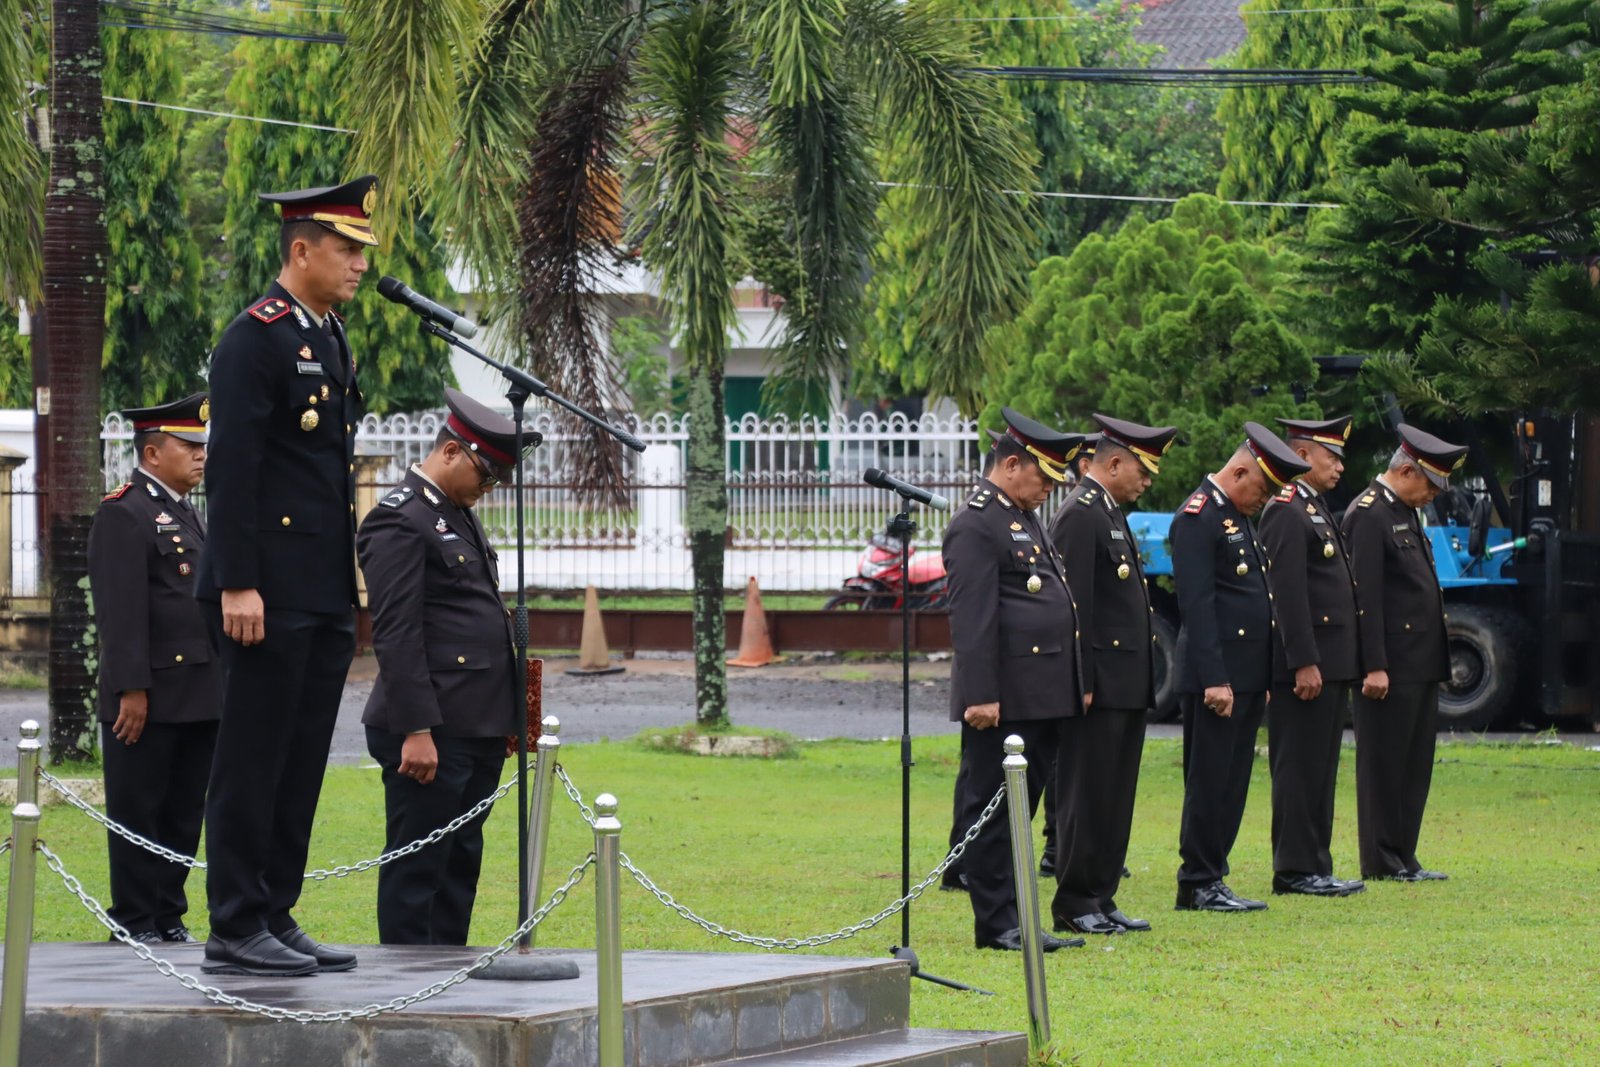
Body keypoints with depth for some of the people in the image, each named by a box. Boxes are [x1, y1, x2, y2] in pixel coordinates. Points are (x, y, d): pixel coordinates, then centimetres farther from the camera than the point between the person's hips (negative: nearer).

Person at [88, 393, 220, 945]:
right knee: (138, 812, 0)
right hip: (150, 695, -8)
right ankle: (135, 924, 5)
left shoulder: (187, 515, 19)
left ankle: (170, 918, 17)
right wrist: (132, 689, -21)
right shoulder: (123, 515, -10)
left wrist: (222, 687, 19)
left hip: (200, 698, 8)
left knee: (184, 815, 10)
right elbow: (120, 611, -17)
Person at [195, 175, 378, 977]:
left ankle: (276, 919, 16)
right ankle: (236, 931, -2)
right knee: (253, 762, -5)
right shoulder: (255, 339, -11)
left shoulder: (329, 340, 17)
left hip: (325, 597, 9)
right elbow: (232, 467, -16)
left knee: (301, 765, 10)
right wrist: (237, 584, -21)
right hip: (269, 593, -9)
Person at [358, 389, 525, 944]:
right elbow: (396, 635, -17)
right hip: (431, 732, -10)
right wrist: (416, 730, -21)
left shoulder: (459, 515, 19)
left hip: (478, 729, 10)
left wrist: (506, 716, 21)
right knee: (418, 865, -5)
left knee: (461, 861, 12)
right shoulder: (399, 520, -12)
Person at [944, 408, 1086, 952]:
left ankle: (1012, 919, 15)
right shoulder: (976, 527, -11)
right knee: (991, 807, -3)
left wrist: (1075, 684, 22)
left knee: (1021, 804, 11)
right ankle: (997, 923, -1)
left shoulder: (1027, 519, 20)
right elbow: (971, 619, -17)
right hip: (1003, 700, -10)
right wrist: (980, 697, -22)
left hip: (1040, 697, 10)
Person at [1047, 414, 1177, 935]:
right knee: (1089, 798, -4)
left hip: (1125, 685, 10)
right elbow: (1075, 605, -18)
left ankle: (1101, 901, 16)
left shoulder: (1110, 514, 18)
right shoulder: (1080, 516, -13)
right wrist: (1082, 684, -21)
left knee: (1114, 799, 11)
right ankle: (1075, 905, 1)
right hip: (1101, 684, -10)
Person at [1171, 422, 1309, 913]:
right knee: (1210, 782, -6)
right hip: (1216, 677, -10)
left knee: (1232, 784, 10)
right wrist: (1215, 680, -22)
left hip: (1246, 676, 10)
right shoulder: (1198, 518, -11)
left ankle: (1211, 878, 13)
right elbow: (1197, 604, -18)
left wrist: (1259, 681, 21)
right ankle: (1198, 886, -2)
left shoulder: (1238, 518, 20)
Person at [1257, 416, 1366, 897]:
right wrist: (1304, 663, -23)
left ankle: (1315, 865, 15)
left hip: (1332, 664, 10)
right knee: (1300, 767, -6)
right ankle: (1296, 870, -4)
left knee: (1321, 768, 11)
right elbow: (1288, 594, -20)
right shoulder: (1286, 512, -13)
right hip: (1306, 660, -10)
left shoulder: (1318, 510, 20)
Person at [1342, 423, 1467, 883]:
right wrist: (1374, 667, -21)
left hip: (1422, 666, 9)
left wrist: (1437, 659, 18)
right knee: (1384, 765, -2)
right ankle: (1382, 862, 2)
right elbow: (1365, 596, -18)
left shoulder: (1406, 513, 18)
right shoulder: (1368, 515, -12)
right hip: (1391, 666, -9)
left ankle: (1403, 858, 16)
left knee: (1415, 765, 11)